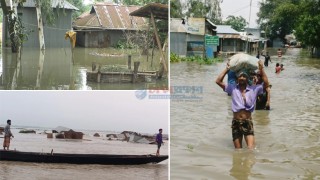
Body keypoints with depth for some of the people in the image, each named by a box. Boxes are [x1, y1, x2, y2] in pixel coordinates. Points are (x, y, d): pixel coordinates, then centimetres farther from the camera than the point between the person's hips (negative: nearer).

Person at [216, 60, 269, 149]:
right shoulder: (233, 88, 5)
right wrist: (227, 69, -1)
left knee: (251, 149, -12)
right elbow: (218, 81, -1)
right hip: (236, 122, 1)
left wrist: (261, 69, -8)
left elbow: (266, 83, -4)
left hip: (248, 122, -1)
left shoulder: (253, 89, 4)